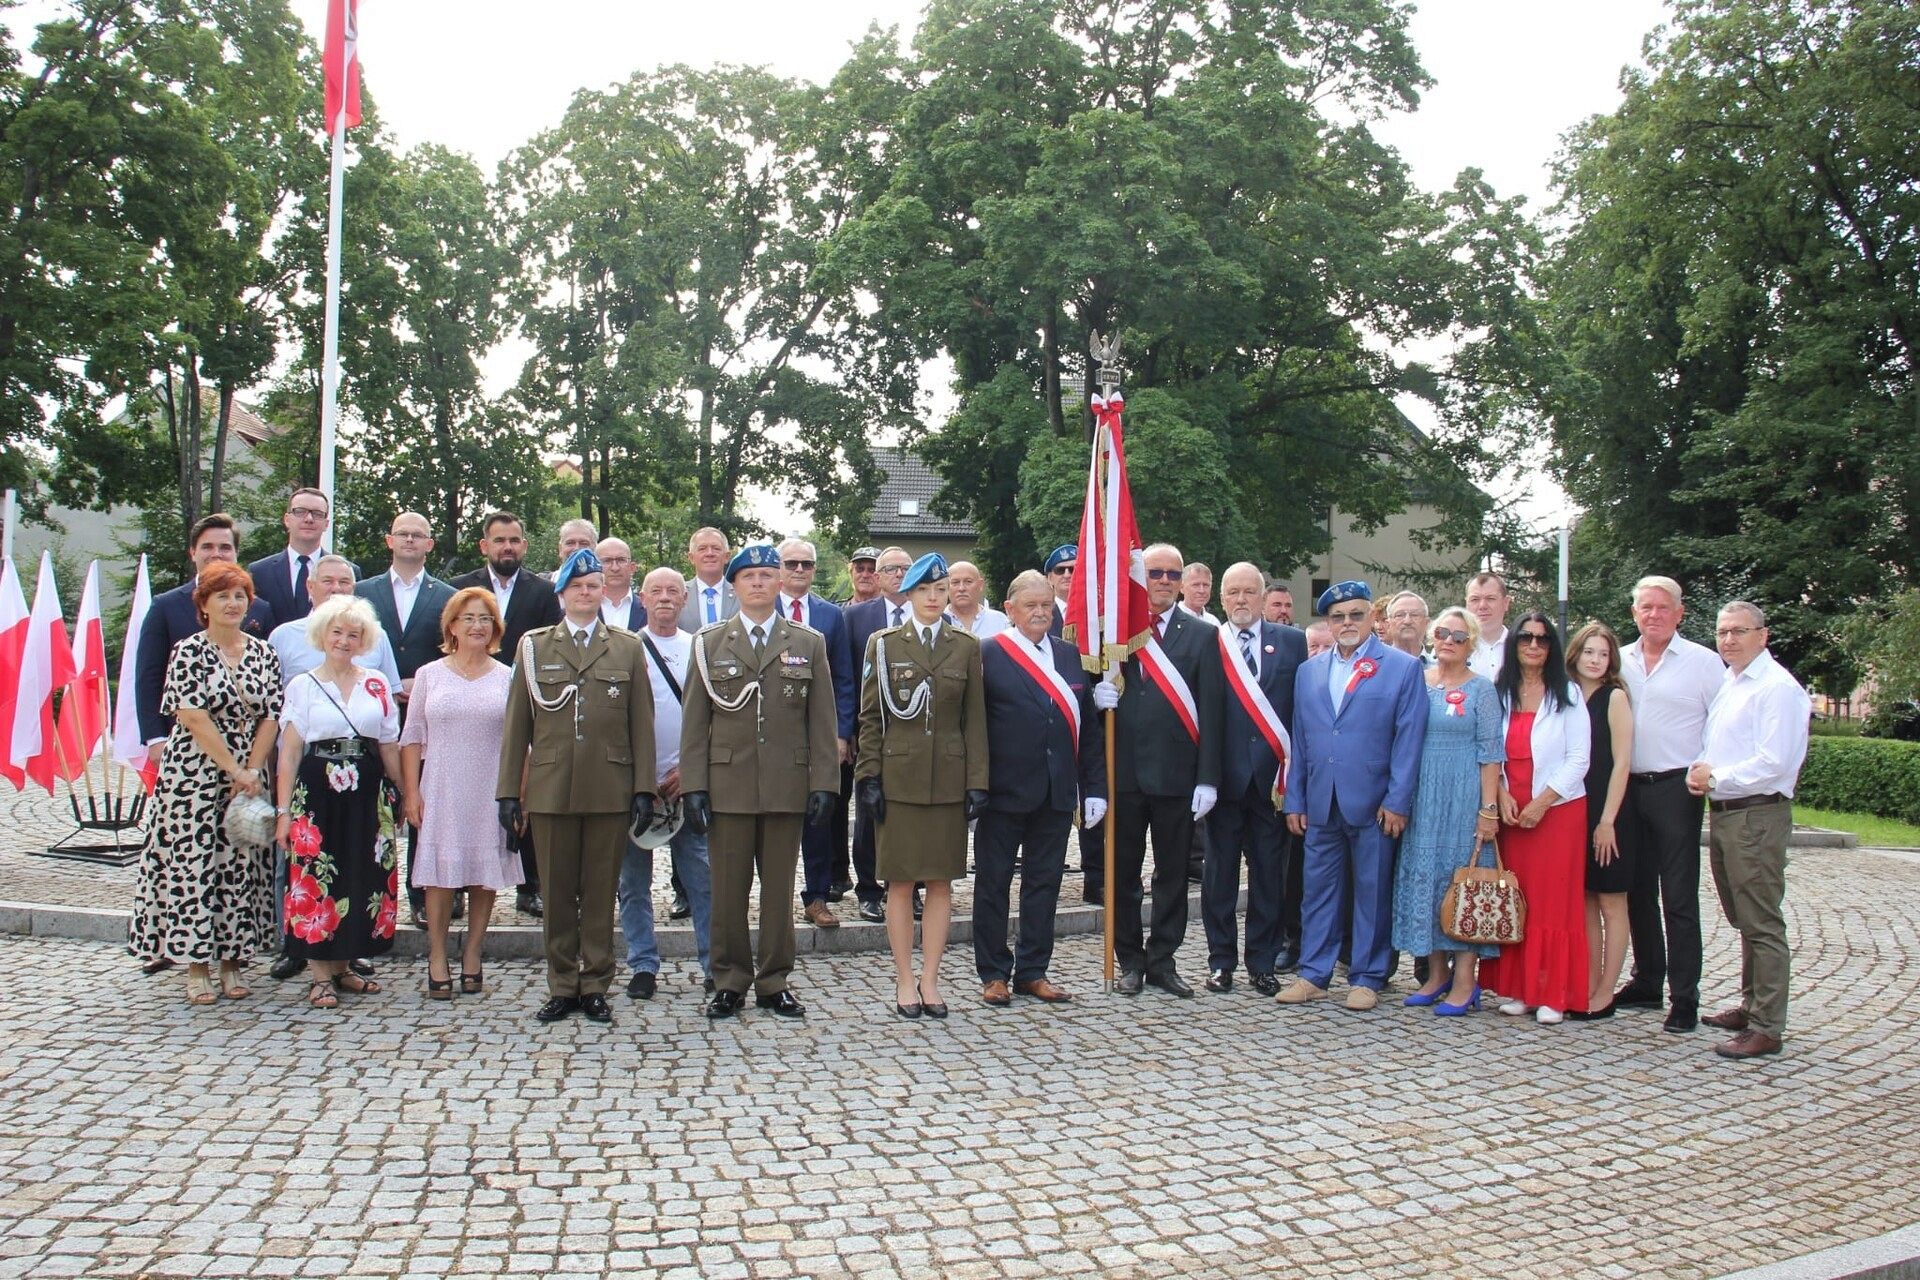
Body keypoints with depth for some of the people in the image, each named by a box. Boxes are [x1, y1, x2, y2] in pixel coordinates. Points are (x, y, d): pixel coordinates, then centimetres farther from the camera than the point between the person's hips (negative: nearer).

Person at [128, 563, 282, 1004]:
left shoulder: (262, 652, 8)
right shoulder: (188, 651, -3)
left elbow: (270, 717, 4)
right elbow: (193, 717, -12)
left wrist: (252, 772, -8)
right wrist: (234, 770, -14)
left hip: (249, 778, 4)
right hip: (194, 777, -3)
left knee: (241, 867, 5)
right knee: (193, 864, -1)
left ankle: (233, 961, 14)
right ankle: (196, 966, 8)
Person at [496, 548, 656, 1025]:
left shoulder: (627, 649, 9)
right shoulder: (534, 647, 10)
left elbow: (641, 724, 5)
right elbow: (517, 724, 7)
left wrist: (644, 788, -2)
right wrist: (508, 790, 2)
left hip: (609, 790, 0)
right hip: (550, 789, 0)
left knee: (601, 893, 5)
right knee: (557, 893, 6)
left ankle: (595, 986, 16)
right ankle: (562, 987, 17)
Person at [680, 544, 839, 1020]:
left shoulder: (809, 644, 9)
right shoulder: (710, 644, 8)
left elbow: (822, 722, 6)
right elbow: (695, 723, 5)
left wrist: (823, 783, -2)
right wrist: (693, 786, -3)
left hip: (787, 785, 0)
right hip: (727, 785, 0)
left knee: (779, 888, 6)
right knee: (728, 889, 4)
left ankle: (775, 983, 17)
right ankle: (730, 983, 15)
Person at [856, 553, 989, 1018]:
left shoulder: (967, 647, 6)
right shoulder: (883, 644, 3)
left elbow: (975, 719, 6)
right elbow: (870, 717, 3)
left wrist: (977, 781, -1)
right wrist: (869, 776, -5)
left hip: (949, 780, 1)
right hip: (897, 779, -1)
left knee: (941, 880, 5)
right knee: (900, 882, 2)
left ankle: (930, 980, 14)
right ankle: (905, 982, 12)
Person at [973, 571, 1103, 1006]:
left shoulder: (1069, 656, 11)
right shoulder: (987, 655, -5)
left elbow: (1088, 726, 12)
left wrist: (1094, 786, 7)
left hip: (1056, 793, 5)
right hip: (1004, 791, -5)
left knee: (1045, 883, 11)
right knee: (993, 884, 6)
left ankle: (1033, 971, 22)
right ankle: (994, 973, 18)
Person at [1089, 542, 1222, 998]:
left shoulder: (1201, 635, 2)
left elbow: (1209, 711, -2)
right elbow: (1095, 687, 10)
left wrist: (1208, 778, -7)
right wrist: (1099, 695, -15)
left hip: (1176, 772, -1)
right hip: (1124, 769, 1)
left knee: (1173, 873, 8)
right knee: (1123, 871, 9)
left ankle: (1162, 960, 21)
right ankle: (1130, 961, 22)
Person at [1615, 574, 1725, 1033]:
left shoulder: (1703, 661, -3)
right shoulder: (1620, 661, 9)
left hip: (1676, 789, -5)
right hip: (1628, 786, 5)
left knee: (1679, 898, -2)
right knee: (1638, 892, 12)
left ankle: (1685, 999, 3)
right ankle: (1646, 982, 24)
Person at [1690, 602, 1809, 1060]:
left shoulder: (1777, 687, -12)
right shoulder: (1727, 684, 16)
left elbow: (1772, 762, -20)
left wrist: (1716, 778, -12)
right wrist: (1697, 772, 1)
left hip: (1757, 815, -9)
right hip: (1722, 812, 9)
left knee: (1762, 923, -5)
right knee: (1743, 920, 18)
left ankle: (1766, 1027, -1)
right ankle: (1751, 1005, 29)